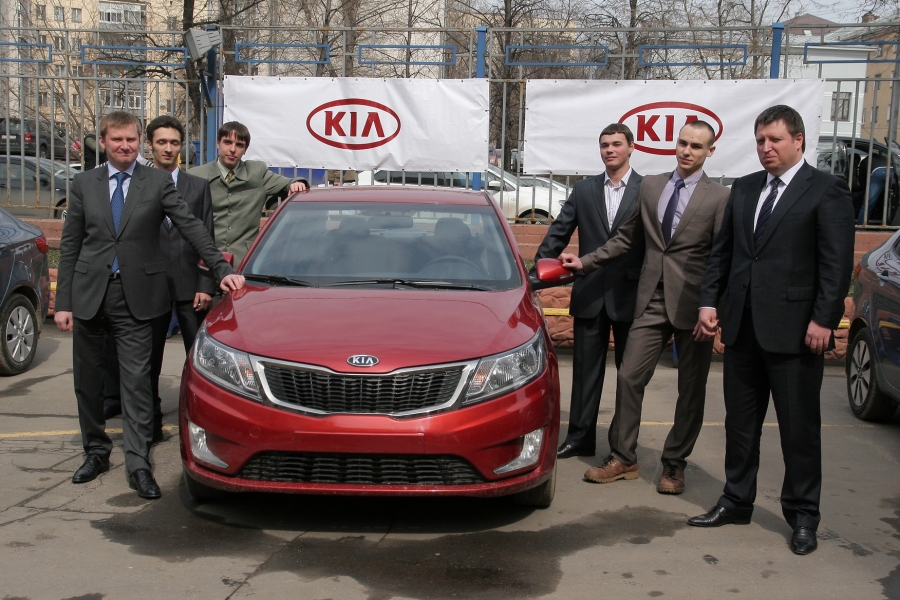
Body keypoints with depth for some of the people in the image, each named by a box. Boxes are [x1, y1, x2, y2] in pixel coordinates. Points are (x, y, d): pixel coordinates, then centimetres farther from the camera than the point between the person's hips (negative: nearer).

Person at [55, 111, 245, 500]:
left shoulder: (158, 182, 2)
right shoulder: (84, 184, 8)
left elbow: (191, 228, -3)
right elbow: (70, 246, 7)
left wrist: (222, 269, -13)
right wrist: (63, 302, 1)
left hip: (135, 297, -3)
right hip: (89, 294, 3)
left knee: (137, 382, -4)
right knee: (87, 380, 12)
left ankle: (138, 464, 1)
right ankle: (96, 450, 28)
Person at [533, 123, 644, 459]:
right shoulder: (584, 190, 7)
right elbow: (558, 233, 6)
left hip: (630, 295, -2)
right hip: (590, 294, 3)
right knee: (586, 369, 9)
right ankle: (580, 437, 19)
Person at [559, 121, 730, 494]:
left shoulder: (720, 198, -3)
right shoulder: (650, 187, 10)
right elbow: (628, 238, 18)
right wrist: (585, 262, 15)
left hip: (692, 305, -3)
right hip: (651, 302, 4)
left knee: (691, 390, 6)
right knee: (629, 378, 2)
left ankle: (674, 464, 21)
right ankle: (623, 459, 15)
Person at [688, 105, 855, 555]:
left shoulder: (826, 191, -4)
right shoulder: (744, 189, 14)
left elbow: (837, 262, -9)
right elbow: (722, 251, 15)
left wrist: (823, 320, -16)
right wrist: (709, 301, 6)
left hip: (794, 328, -6)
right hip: (743, 325, 6)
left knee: (799, 426, 4)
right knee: (740, 421, 14)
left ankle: (802, 516, 16)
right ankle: (737, 501, 27)